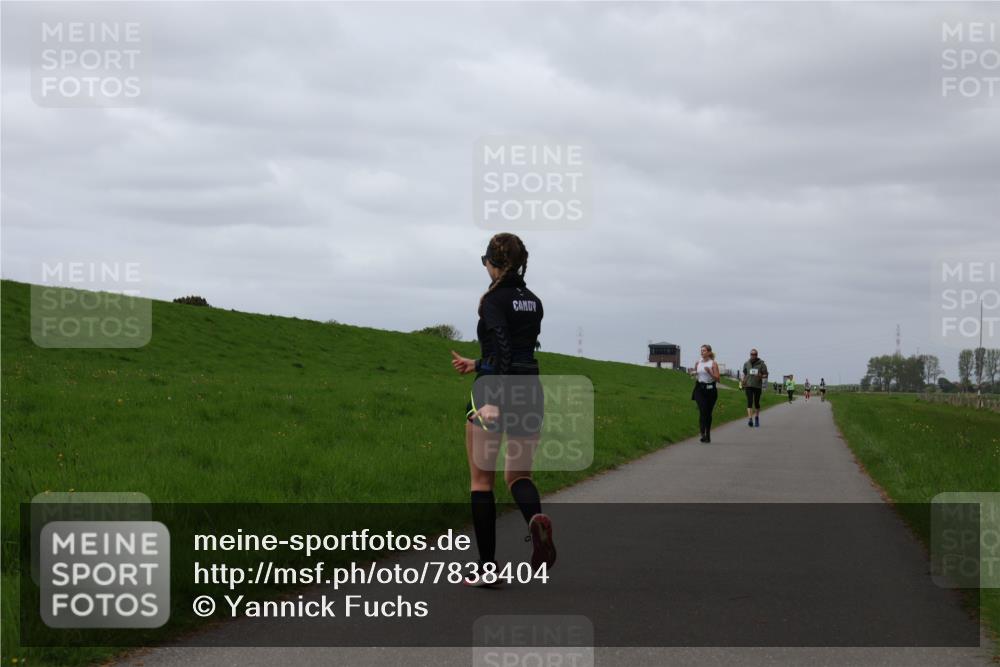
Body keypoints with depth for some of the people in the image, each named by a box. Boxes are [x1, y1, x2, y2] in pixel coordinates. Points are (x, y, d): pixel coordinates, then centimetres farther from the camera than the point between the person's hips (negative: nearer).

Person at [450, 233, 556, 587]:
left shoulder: (493, 299, -9)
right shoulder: (533, 302, 13)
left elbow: (503, 349, -22)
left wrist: (493, 401, -28)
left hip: (494, 392, -6)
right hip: (531, 393, 6)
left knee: (481, 479, 6)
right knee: (518, 475, 15)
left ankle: (487, 568, 3)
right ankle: (536, 518, -21)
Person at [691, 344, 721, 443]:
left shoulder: (713, 364, -2)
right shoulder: (698, 363, 10)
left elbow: (717, 379, -8)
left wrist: (709, 372, -20)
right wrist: (694, 375, 4)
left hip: (710, 389, -1)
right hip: (700, 389, 1)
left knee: (708, 412, 7)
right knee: (702, 411, -14)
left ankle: (708, 434, 21)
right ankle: (703, 434, -21)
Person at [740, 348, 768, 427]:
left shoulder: (761, 364, -1)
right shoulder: (746, 364, 7)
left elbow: (765, 375, 2)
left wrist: (761, 376, -19)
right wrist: (743, 381, 3)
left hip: (758, 386, -1)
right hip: (748, 385, 1)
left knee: (756, 403, 8)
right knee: (749, 402, -12)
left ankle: (757, 418, 30)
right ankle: (750, 419, -20)